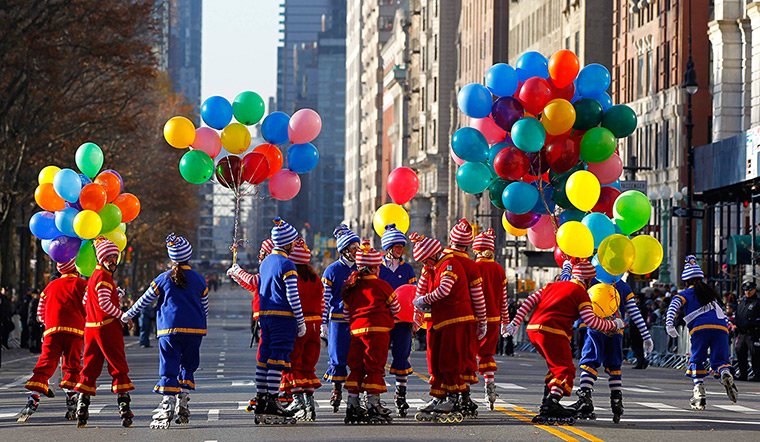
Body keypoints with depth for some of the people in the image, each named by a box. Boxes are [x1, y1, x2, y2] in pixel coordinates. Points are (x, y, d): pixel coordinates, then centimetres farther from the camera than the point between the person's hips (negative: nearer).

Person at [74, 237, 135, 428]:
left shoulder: (94, 276, 17)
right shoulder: (103, 277, -12)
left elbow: (85, 301, 25)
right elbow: (105, 303, -20)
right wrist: (124, 317, -12)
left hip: (92, 326, 9)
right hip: (107, 326, -9)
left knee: (90, 368, 9)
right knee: (118, 366, -4)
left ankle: (82, 410, 5)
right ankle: (124, 407, -6)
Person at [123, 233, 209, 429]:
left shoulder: (164, 279, 0)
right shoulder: (199, 280, 6)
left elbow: (145, 301, 8)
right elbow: (205, 307, 15)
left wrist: (128, 315, 23)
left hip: (170, 330, -2)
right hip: (195, 330, 2)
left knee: (169, 369, -3)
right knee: (188, 367, 16)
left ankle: (166, 411, -12)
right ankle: (182, 405, 7)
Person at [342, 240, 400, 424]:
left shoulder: (351, 287, 11)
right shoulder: (381, 285, -4)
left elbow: (346, 313, 17)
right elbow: (395, 308, 7)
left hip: (356, 331, 5)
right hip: (377, 329, -5)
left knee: (356, 367, 10)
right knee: (375, 367, -2)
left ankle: (352, 406, 9)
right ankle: (373, 405, -5)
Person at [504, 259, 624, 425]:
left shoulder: (553, 286, 23)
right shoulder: (581, 293, 1)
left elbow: (530, 301, 16)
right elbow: (591, 321, -8)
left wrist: (515, 322, 15)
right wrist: (613, 325, 6)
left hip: (533, 329, 8)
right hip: (551, 331, -8)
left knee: (557, 366, 23)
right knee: (565, 370, -9)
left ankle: (548, 403, 20)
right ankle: (551, 406, -28)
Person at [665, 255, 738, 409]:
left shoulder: (685, 295, 17)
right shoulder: (711, 293, 30)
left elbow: (674, 306, -2)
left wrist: (669, 324, -14)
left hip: (700, 327, -3)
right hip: (721, 325, 3)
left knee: (696, 361, 12)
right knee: (720, 360, 4)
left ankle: (699, 393, -1)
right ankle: (726, 374, -31)